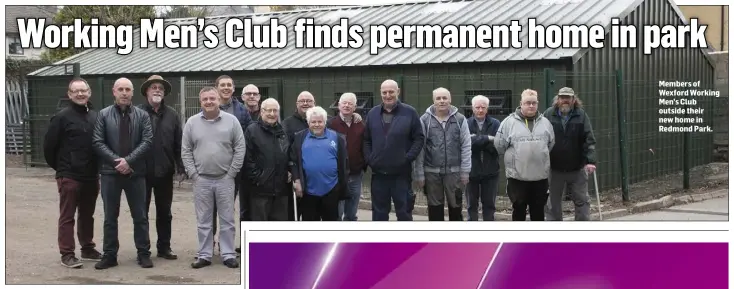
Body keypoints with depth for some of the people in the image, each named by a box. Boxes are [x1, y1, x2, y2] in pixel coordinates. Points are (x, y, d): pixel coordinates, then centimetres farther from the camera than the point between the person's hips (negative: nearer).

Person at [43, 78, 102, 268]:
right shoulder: (62, 117, -7)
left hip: (91, 176, 5)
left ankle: (88, 248, 27)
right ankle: (67, 254, 4)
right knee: (67, 216, 0)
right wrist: (60, 167, 3)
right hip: (69, 176, -5)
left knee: (87, 215, 15)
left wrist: (97, 167, 10)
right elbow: (49, 146, -5)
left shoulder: (96, 116, 8)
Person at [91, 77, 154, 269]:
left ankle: (144, 253, 14)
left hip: (136, 173, 0)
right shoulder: (104, 115, 4)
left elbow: (147, 141, -5)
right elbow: (98, 142, -3)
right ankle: (110, 254, 14)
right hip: (110, 172, 0)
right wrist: (116, 161, -13)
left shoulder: (142, 115, 4)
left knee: (140, 216, 6)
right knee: (110, 217, 6)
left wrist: (129, 160, -16)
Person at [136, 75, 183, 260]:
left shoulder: (172, 115, 6)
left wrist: (181, 167, -1)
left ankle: (164, 247, 22)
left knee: (164, 212, 11)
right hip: (142, 171, -3)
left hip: (165, 171, 3)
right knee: (141, 212, 6)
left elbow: (178, 144, 5)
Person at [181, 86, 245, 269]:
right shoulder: (192, 122, 2)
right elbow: (186, 151, 4)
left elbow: (240, 149, -2)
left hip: (225, 179, -1)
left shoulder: (231, 121, -2)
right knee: (203, 221, 8)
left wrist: (231, 173, -6)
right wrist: (193, 174, -3)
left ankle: (228, 255, 13)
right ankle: (204, 255, 16)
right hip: (201, 180, 1)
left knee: (227, 220, 4)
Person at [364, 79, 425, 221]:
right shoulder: (372, 113, 8)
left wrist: (408, 158, -12)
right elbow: (366, 140, 12)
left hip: (401, 173, -3)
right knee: (379, 213, 11)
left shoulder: (410, 112, -2)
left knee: (403, 212, 5)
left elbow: (419, 138, -2)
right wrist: (369, 159, -1)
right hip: (378, 173, 3)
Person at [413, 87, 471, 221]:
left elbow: (466, 146, 1)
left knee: (455, 207, 8)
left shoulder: (460, 119, 1)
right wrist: (419, 174, -4)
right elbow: (420, 148, -1)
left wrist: (465, 171, -4)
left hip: (454, 171, 0)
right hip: (431, 171, 0)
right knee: (435, 208, 9)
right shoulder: (425, 120, -1)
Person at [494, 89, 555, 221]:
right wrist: (512, 158, 8)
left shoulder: (545, 122, 7)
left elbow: (551, 145, 17)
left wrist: (543, 159, 15)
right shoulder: (509, 122, -4)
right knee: (519, 210, 6)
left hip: (540, 176, 3)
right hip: (517, 176, -3)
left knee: (538, 211, 12)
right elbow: (499, 146, 0)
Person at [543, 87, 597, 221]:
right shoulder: (548, 114, -2)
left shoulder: (581, 115, -1)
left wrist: (591, 161, -18)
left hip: (577, 168, 0)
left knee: (582, 201, 7)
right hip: (554, 169, 0)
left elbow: (589, 139, -7)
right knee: (553, 204, 8)